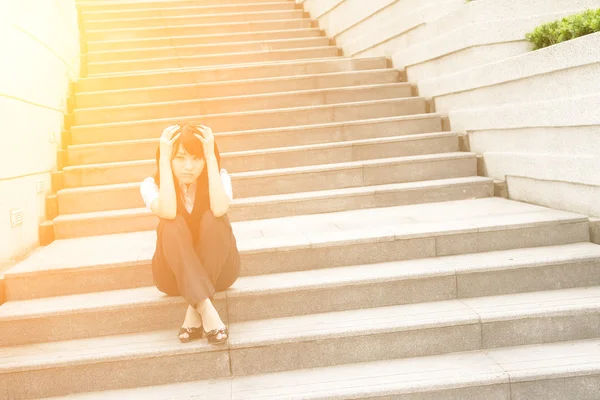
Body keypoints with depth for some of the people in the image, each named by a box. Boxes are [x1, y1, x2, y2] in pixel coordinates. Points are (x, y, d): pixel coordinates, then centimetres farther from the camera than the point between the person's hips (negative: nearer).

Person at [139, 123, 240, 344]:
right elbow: (168, 213, -33)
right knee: (172, 225, -31)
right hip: (175, 273, 0)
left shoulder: (218, 176, -11)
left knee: (213, 218, -30)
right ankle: (206, 309, -40)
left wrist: (211, 156, -30)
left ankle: (194, 312, -30)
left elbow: (219, 209, -33)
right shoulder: (152, 184, -11)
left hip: (219, 269, 0)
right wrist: (164, 159, -31)